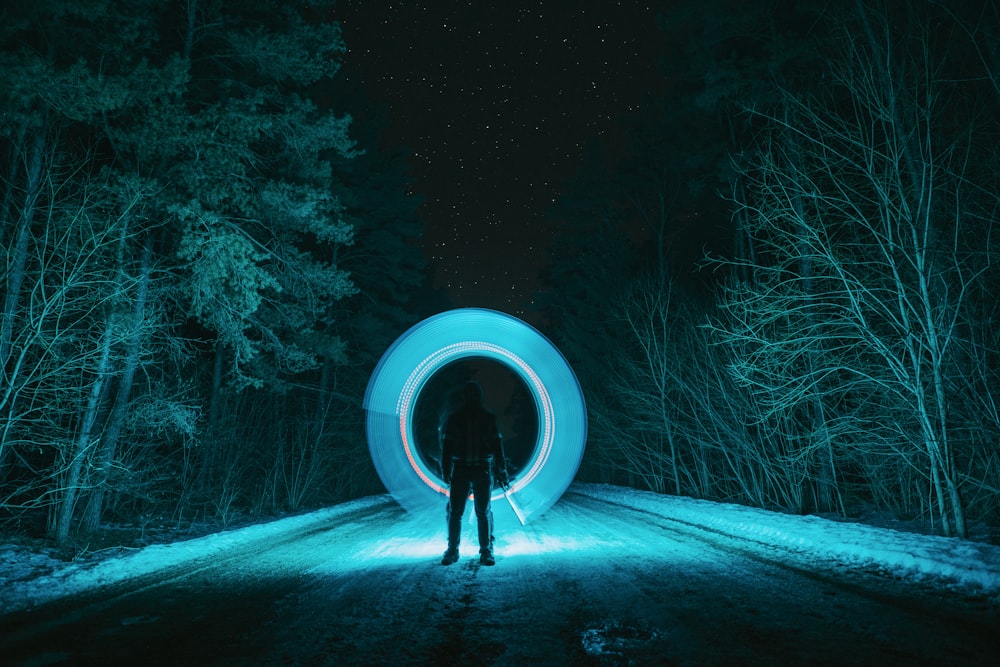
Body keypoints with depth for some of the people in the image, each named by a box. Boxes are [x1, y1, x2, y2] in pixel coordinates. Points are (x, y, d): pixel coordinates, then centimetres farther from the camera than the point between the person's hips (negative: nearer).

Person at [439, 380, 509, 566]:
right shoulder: (454, 418, 3)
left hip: (483, 471, 0)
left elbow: (497, 445, 6)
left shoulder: (489, 418, 4)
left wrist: (502, 471, 2)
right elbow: (446, 445, 3)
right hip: (460, 470, 0)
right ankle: (452, 550, 13)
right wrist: (445, 471, -4)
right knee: (454, 512, 0)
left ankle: (486, 551, 13)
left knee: (484, 512, 3)